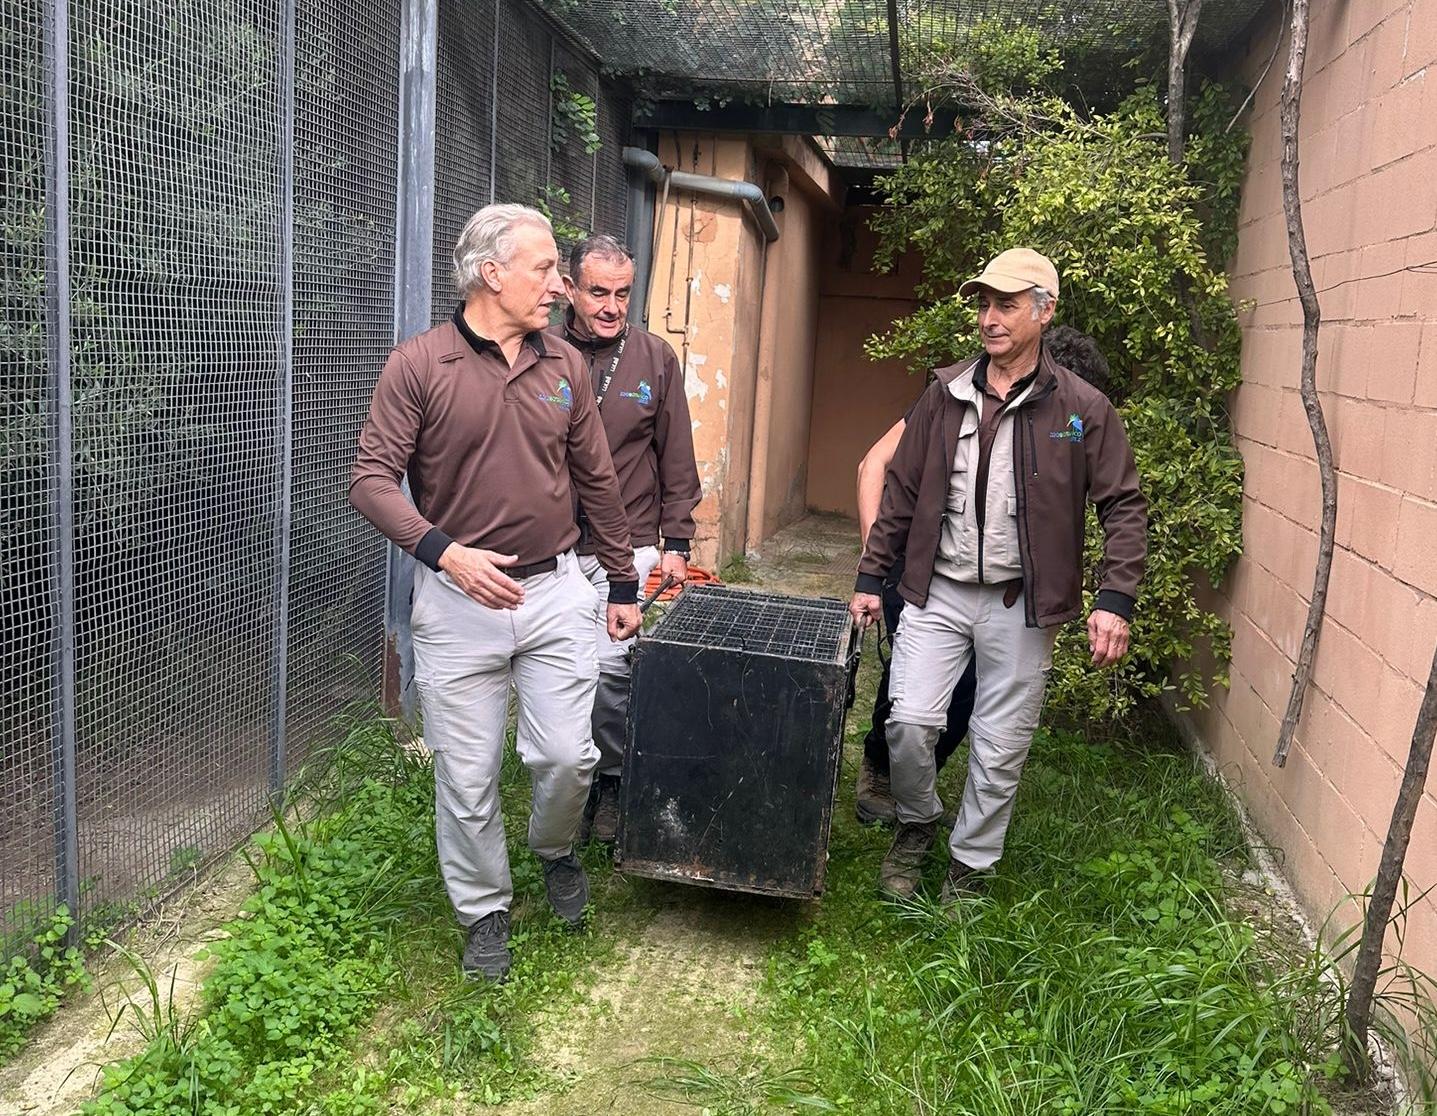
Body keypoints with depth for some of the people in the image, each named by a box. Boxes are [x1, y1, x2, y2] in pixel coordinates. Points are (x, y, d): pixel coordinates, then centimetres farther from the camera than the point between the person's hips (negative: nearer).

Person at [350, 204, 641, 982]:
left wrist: (623, 586, 16)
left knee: (567, 756, 2)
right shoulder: (418, 365, -8)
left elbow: (596, 482, 12)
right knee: (466, 777, 7)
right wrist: (444, 552, -23)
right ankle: (485, 912, 29)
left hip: (555, 591, 3)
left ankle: (555, 852, 35)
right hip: (458, 599, -2)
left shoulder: (563, 366, 5)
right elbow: (371, 479, -10)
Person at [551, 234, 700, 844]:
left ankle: (612, 778, 17)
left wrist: (676, 542, 4)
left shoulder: (655, 358, 2)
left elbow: (676, 460, 7)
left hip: (629, 546, -1)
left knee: (610, 664, -7)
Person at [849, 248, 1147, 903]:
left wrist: (1115, 600, -13)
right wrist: (871, 578, 8)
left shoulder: (1082, 408, -4)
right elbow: (901, 491, 9)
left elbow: (1124, 507, -2)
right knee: (909, 720, -7)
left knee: (1000, 749, 7)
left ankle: (969, 868, 27)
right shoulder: (946, 395, 4)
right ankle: (915, 825, 23)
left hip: (1021, 604, -1)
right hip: (937, 593, 2)